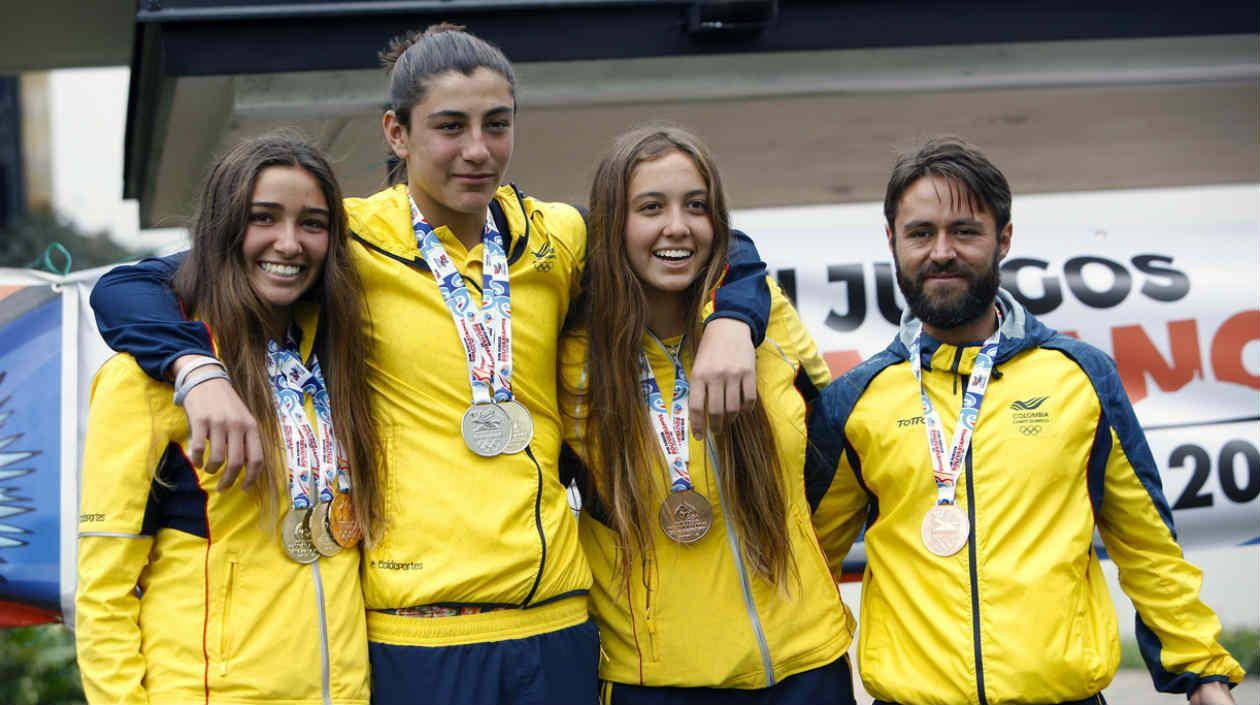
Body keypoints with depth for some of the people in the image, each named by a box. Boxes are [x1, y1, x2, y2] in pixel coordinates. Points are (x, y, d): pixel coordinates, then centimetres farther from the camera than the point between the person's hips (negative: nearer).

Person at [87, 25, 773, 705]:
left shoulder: (560, 239, 7)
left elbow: (723, 255, 20)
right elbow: (129, 288, -4)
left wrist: (729, 324, -2)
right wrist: (199, 370, -23)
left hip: (555, 615, 3)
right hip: (413, 629, -3)